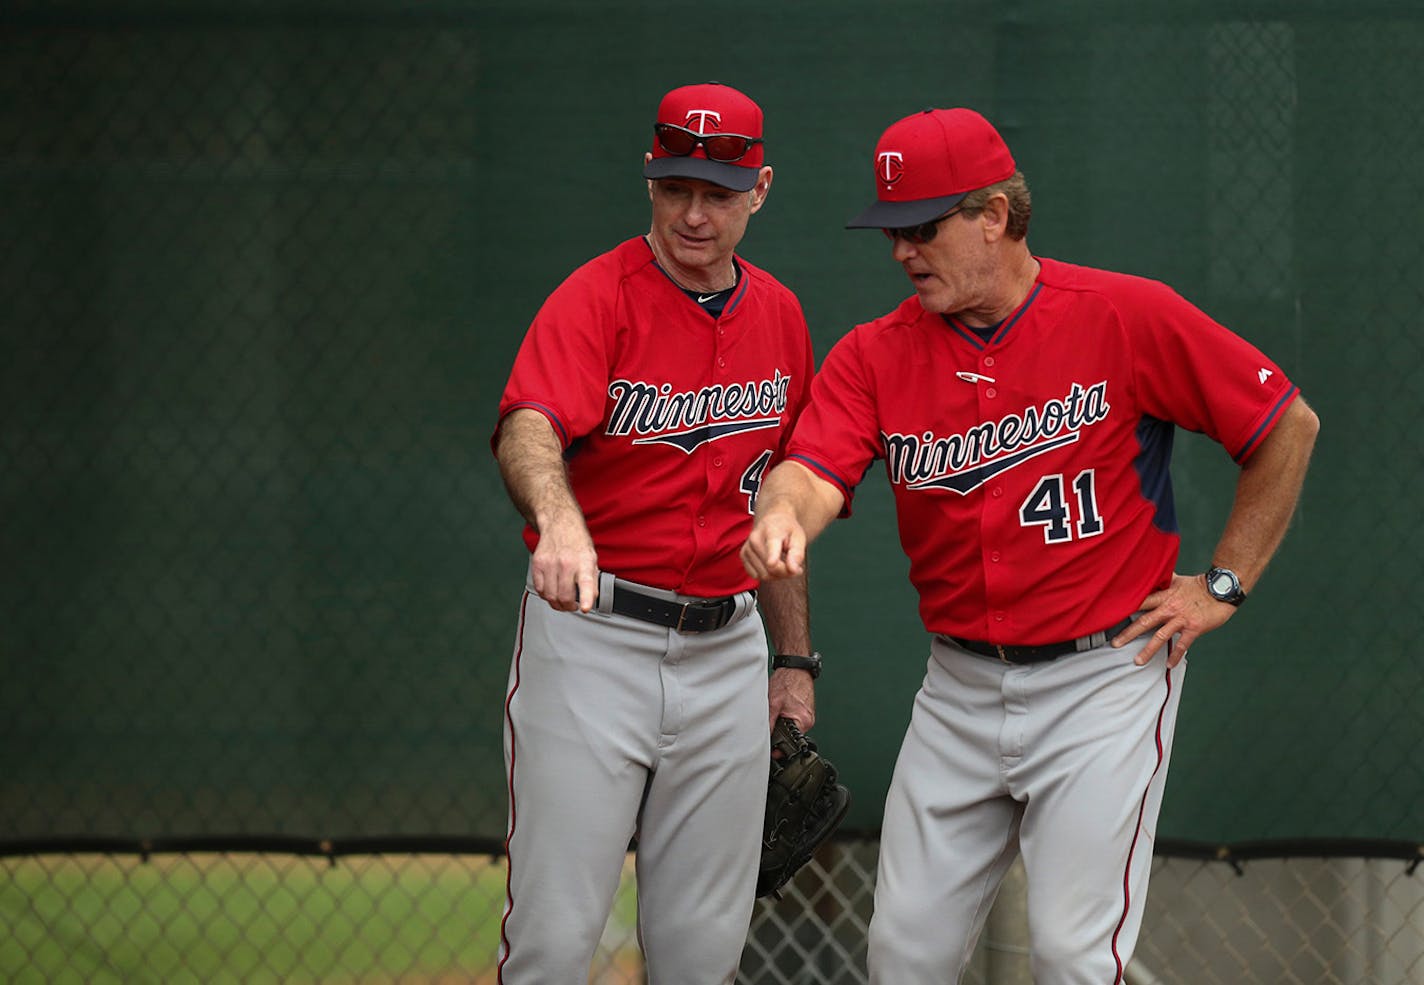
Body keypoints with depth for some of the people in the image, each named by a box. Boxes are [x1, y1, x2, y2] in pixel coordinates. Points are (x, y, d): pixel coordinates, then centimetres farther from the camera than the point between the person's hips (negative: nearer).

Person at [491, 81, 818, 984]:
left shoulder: (779, 317, 9)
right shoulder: (599, 297, -10)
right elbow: (528, 428, -29)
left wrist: (795, 660, 18)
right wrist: (558, 518, -50)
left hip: (726, 650, 5)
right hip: (590, 637, -5)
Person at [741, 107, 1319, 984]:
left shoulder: (1130, 317, -10)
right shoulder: (876, 355, 0)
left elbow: (1289, 426, -2)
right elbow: (817, 470, -17)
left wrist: (1224, 585, -2)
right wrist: (784, 518, -41)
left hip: (1102, 678, -4)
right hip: (960, 691, 4)